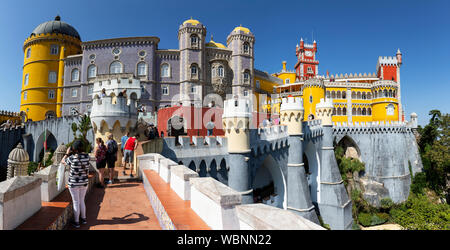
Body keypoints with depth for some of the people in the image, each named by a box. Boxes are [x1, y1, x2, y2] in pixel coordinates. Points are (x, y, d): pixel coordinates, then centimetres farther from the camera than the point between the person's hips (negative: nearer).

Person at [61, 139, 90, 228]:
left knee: (76, 202, 9)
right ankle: (83, 218, 34)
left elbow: (63, 161, 2)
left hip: (73, 183, -4)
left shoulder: (71, 158, -19)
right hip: (84, 182, 4)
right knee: (82, 200, 21)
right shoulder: (87, 156, -8)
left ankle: (76, 222, 22)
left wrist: (67, 153, 10)